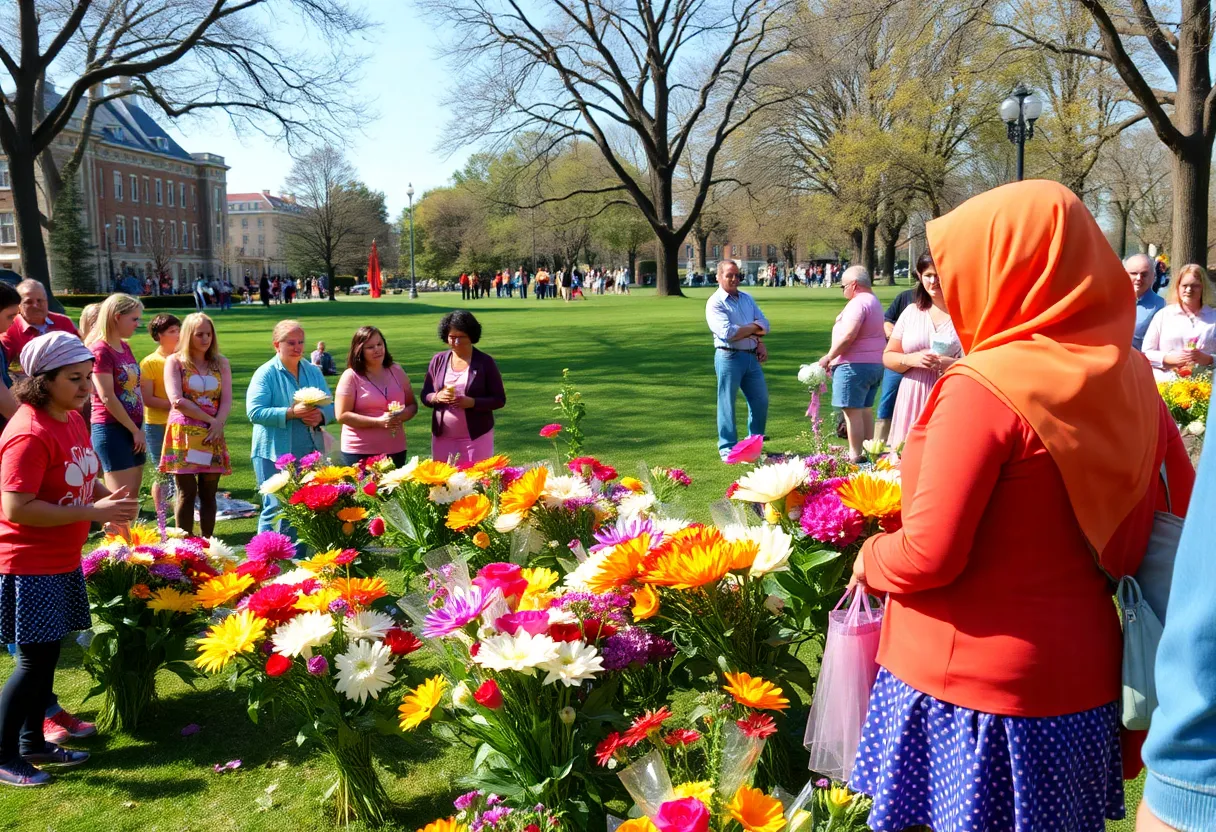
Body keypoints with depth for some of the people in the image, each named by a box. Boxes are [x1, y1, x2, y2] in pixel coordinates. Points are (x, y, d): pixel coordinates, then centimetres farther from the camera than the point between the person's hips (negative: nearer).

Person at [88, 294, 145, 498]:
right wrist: (135, 430, -12)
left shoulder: (125, 347, 13)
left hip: (131, 429, 8)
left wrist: (139, 429, 10)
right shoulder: (100, 350, -13)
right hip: (111, 429, -8)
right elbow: (107, 397, -17)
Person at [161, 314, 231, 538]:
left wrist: (218, 423, -14)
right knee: (187, 492, -3)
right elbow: (177, 401, -9)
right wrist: (209, 419, -12)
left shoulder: (221, 363, 13)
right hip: (184, 434, -3)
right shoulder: (175, 362, 2)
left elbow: (227, 400, 4)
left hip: (212, 435, 3)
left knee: (209, 493, 4)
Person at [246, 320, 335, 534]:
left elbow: (330, 406, 11)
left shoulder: (314, 372, 13)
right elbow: (254, 412, -14)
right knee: (276, 509, -6)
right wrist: (291, 413, -23)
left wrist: (321, 415, -13)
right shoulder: (265, 374, -4)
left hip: (309, 452, 5)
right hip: (274, 454, -5)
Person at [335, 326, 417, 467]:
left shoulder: (397, 371, 8)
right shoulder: (351, 376, -6)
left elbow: (412, 405, 12)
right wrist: (378, 421, -19)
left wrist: (401, 417, -11)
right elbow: (342, 415, -11)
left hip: (396, 450, 4)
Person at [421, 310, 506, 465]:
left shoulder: (485, 362, -4)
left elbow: (499, 399, -4)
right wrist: (437, 397, -14)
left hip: (477, 436, -3)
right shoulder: (438, 360, 6)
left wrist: (472, 402, -20)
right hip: (442, 437, 3)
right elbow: (425, 395, 9)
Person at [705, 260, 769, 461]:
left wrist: (760, 342, -10)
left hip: (752, 356, 7)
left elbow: (764, 323, 10)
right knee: (727, 404, 0)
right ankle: (727, 448, 9)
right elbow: (727, 333, -19)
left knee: (761, 401, 11)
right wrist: (753, 328, -5)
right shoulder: (715, 303, -7)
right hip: (729, 356, -7)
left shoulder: (747, 298, 16)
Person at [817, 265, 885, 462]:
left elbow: (848, 335, -25)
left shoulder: (858, 303, -16)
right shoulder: (874, 301, 18)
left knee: (852, 411, -7)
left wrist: (829, 357, -15)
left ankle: (856, 456, -7)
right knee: (866, 409, 16)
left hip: (855, 365, -11)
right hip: (875, 363, 11)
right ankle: (867, 451, 21)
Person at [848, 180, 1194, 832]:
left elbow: (928, 556, -20)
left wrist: (869, 560, -1)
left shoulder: (986, 387, -21)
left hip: (976, 685, -7)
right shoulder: (1125, 376, 1)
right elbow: (1178, 508, 11)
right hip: (1083, 674, 7)